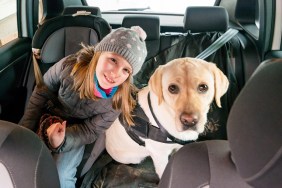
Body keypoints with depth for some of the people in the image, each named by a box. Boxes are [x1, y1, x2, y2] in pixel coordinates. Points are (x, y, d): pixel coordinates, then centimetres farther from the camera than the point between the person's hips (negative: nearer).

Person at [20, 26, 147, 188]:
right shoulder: (70, 66, -27)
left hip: (76, 131, -1)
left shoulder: (119, 100, -24)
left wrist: (60, 142, -34)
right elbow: (40, 94, -11)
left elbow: (90, 131, -15)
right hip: (49, 117, 2)